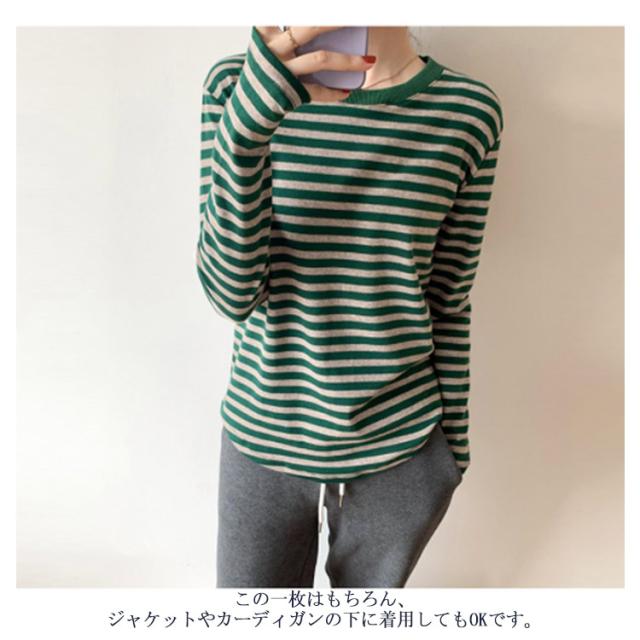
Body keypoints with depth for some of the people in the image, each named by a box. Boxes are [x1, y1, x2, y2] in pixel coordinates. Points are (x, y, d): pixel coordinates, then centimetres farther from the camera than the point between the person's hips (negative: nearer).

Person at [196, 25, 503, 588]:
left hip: (400, 451, 1)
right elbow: (231, 292, -17)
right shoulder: (236, 82, -8)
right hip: (263, 440, 0)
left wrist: (455, 442, 8)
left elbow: (450, 302, 1)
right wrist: (251, 110, -29)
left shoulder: (470, 110, -6)